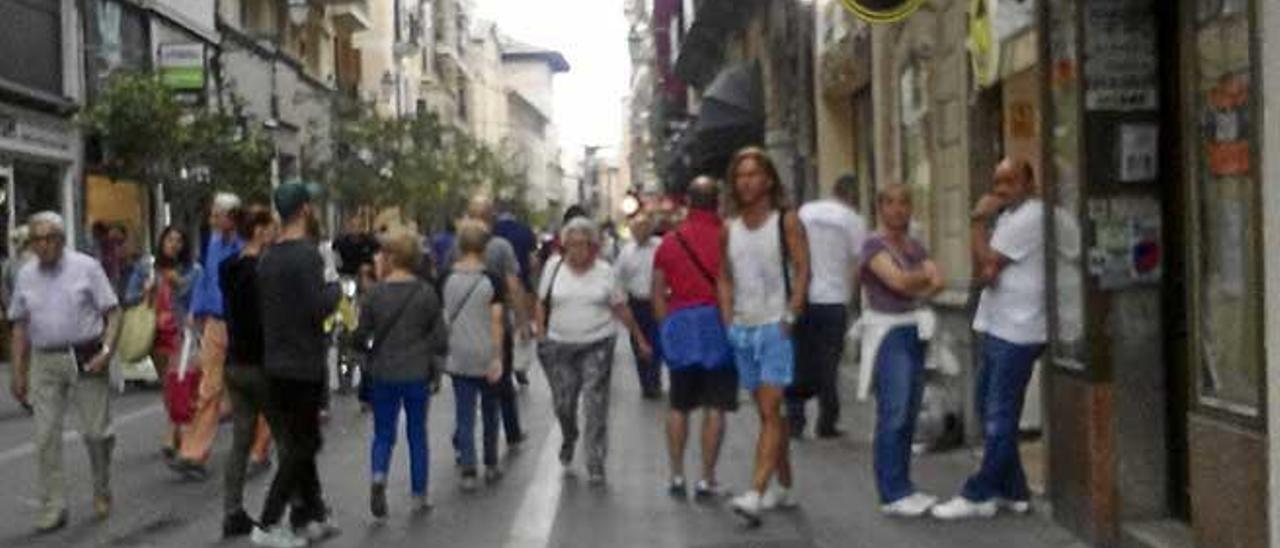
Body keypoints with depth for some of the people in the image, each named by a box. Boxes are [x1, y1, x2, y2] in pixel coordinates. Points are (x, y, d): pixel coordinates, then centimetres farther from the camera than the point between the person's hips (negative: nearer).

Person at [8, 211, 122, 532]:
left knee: (96, 432, 3)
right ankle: (53, 508, 8)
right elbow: (20, 326, 13)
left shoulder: (86, 267, -2)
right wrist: (18, 373, 10)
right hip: (45, 362, 3)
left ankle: (102, 493, 25)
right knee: (46, 437, 0)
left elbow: (113, 313, -2)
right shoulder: (25, 275, 9)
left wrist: (107, 351, -15)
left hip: (86, 359, -3)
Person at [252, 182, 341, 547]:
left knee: (297, 443, 15)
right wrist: (334, 288, -3)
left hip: (275, 363, 8)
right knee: (301, 445, -1)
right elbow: (319, 309, -22)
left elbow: (262, 307, 14)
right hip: (304, 365, -8)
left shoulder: (268, 256, 9)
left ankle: (313, 516, 23)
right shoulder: (307, 253, -16)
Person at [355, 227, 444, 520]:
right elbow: (438, 336, -4)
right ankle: (418, 495, 18)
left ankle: (378, 475, -16)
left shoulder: (375, 293, -9)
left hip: (382, 374, 0)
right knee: (417, 434, 13)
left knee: (383, 434, 12)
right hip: (416, 373, 0)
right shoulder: (426, 293, -7)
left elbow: (361, 334, -3)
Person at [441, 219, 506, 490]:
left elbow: (442, 318, 4)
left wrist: (444, 349, 16)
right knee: (490, 411, 15)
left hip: (458, 358, 2)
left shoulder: (448, 280, -2)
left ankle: (468, 471, -2)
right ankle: (490, 465, 24)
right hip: (486, 356, -1)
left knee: (464, 414, 5)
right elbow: (497, 320, -12)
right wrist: (498, 357, -9)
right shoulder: (492, 280, -10)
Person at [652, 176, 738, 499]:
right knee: (715, 407, 2)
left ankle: (677, 475, 15)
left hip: (679, 324, 4)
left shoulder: (669, 241, 5)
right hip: (717, 323, -3)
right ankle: (707, 479, 3)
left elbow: (658, 293, 8)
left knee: (679, 407, 14)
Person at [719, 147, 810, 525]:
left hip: (775, 327, -6)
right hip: (742, 329, 6)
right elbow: (725, 278, 15)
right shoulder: (729, 229, 11)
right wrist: (728, 320, 4)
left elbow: (802, 270, -7)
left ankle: (756, 494, -21)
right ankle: (784, 486, 23)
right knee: (768, 412, 13)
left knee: (770, 412, -12)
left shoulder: (787, 221, -3)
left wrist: (791, 316, -15)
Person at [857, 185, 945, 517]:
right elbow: (898, 279, -16)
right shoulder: (874, 245, -5)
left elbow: (937, 282, 5)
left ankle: (903, 488, 16)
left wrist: (913, 286, -9)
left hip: (915, 331, 7)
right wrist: (924, 275, 0)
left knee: (909, 415, 8)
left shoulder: (916, 247, 16)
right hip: (888, 332, -7)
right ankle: (892, 496, -6)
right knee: (893, 414, -10)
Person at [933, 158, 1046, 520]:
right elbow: (985, 270, 9)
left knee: (999, 421, -4)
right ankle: (1011, 491, 21)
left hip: (1015, 333, -10)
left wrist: (979, 222, -7)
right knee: (990, 411, 14)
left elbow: (987, 266, -15)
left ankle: (978, 496, 1)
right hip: (996, 328, 10)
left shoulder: (1029, 217, -13)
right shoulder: (1010, 215, 18)